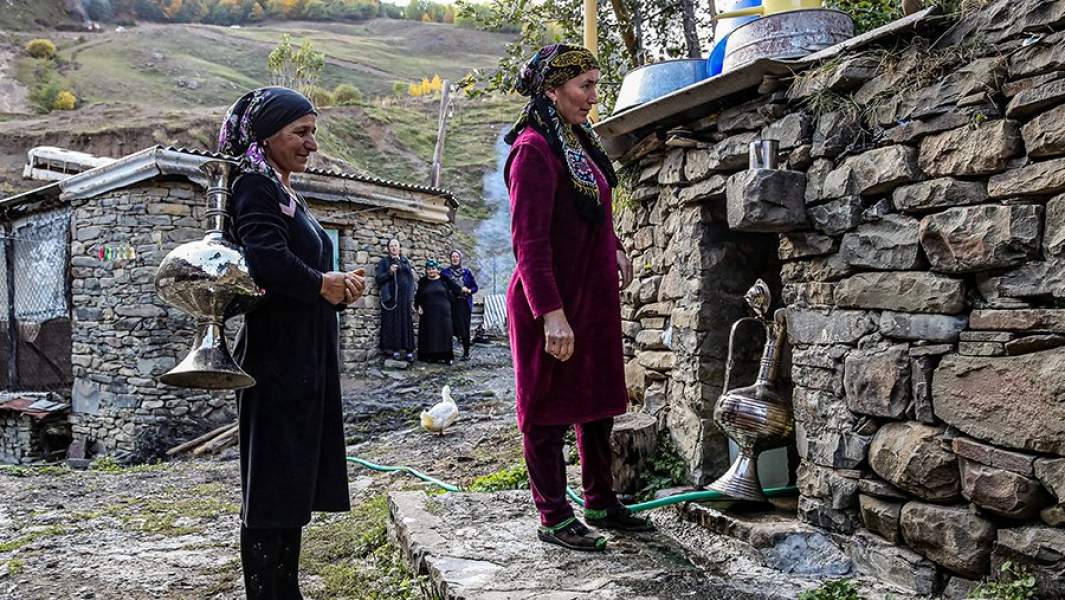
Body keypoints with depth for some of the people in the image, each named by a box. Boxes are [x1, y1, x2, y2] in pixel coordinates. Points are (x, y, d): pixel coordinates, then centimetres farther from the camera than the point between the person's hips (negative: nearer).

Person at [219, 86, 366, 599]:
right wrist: (324, 284, -13)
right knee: (271, 487, -2)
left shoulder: (286, 193, 18)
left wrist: (338, 287, -3)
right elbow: (267, 260, -28)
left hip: (305, 359, 9)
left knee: (295, 482, 14)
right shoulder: (254, 187, -10)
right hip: (277, 360, -9)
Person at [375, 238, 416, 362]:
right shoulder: (383, 262, 9)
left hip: (404, 296, 2)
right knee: (393, 322, -5)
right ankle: (395, 349, -3)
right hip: (391, 296, -2)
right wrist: (389, 272, -14)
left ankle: (409, 350, -3)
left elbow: (411, 273, 4)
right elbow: (378, 278, -2)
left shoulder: (405, 260, 17)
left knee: (406, 321, -2)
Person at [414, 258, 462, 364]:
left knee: (444, 333, -3)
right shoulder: (423, 282, 7)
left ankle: (446, 356, 0)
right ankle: (430, 356, 6)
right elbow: (418, 296, 12)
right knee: (430, 334, 2)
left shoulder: (444, 280, 2)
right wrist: (419, 306, 0)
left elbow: (455, 290, 6)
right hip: (428, 313, 1)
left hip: (443, 312, -1)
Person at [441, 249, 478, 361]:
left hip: (464, 304, 0)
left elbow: (475, 287, 9)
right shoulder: (445, 272, 8)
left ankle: (466, 351, 7)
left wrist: (468, 290, -10)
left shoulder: (466, 272, 8)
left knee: (465, 327, -2)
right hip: (451, 304, 0)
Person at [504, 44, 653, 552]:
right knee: (549, 410, 3)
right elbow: (529, 240, -22)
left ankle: (601, 503, 30)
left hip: (594, 296, 9)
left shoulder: (580, 142, 11)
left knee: (599, 401, 16)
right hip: (553, 304, -9)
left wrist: (614, 248, 13)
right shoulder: (534, 148, -16)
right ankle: (554, 518, 16)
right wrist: (551, 313, -27)